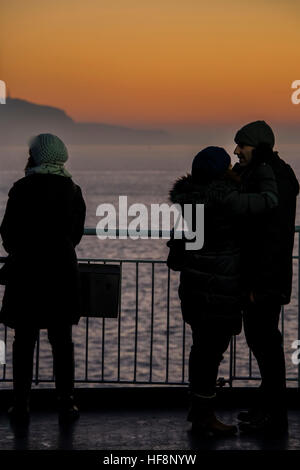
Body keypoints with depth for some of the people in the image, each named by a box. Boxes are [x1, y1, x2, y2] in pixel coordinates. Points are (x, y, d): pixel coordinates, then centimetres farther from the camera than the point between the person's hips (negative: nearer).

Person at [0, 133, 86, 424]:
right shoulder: (73, 191, 3)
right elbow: (76, 234, 9)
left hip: (26, 271, -3)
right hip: (63, 272, 3)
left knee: (24, 340, 3)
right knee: (62, 340, 9)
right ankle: (66, 403, 10)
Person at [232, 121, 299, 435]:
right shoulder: (250, 175, 14)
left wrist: (261, 283, -23)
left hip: (267, 279, -10)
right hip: (252, 276, 10)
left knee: (266, 341, -5)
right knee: (257, 338, 16)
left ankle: (275, 416, 2)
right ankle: (267, 405, 27)